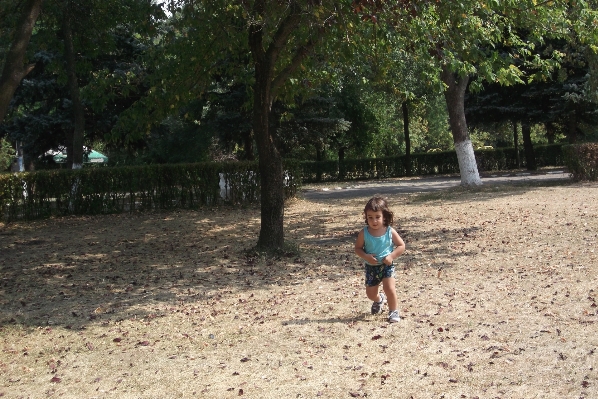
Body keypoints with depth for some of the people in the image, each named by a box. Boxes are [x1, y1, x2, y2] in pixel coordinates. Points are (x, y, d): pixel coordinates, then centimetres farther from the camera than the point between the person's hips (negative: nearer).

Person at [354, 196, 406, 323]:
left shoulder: (390, 231, -12)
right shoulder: (364, 233, -10)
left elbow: (401, 246, -4)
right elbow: (357, 248, -3)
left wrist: (391, 256, -19)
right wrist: (366, 256, -21)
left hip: (387, 265, -2)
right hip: (371, 267, 2)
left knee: (389, 288, -17)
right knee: (370, 293, 10)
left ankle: (394, 311, 7)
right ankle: (379, 299, 47)